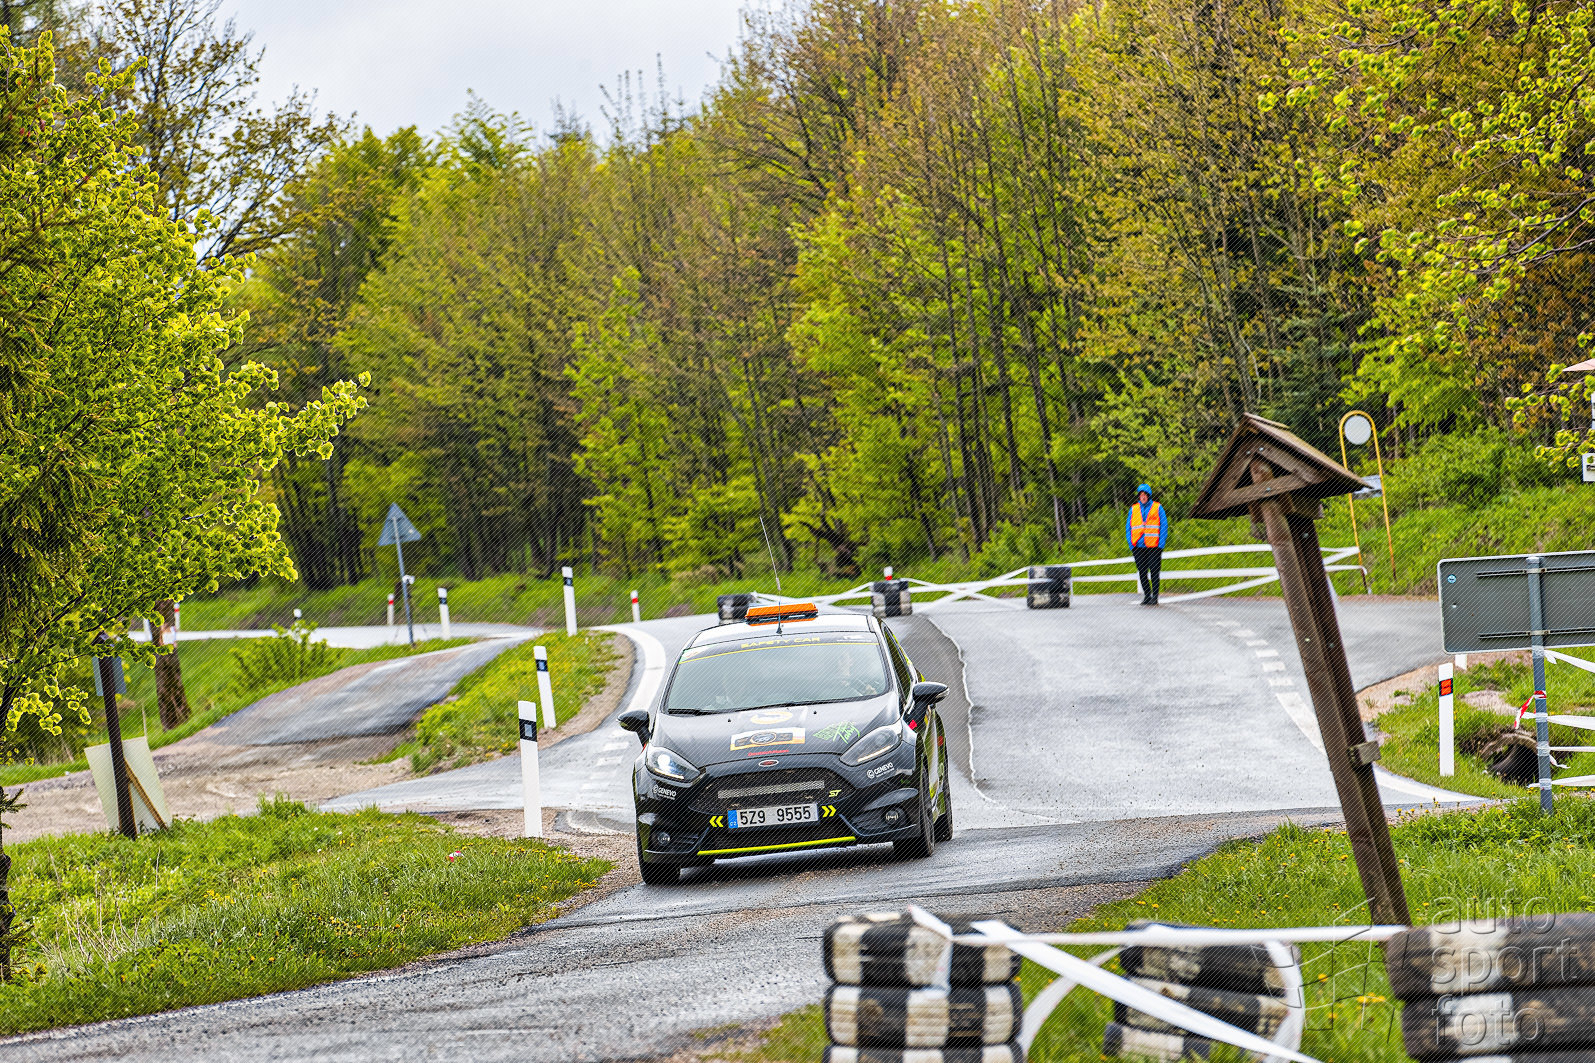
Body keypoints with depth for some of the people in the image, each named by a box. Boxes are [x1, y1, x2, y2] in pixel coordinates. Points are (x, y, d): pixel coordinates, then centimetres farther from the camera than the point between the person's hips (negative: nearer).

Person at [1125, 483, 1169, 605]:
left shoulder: (1157, 508, 3)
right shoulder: (1133, 509, 11)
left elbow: (1164, 526, 2)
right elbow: (1128, 527, 13)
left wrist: (1161, 544, -8)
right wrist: (1131, 544, 1)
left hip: (1154, 546, -3)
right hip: (1138, 547, 3)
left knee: (1154, 571, -5)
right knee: (1142, 572, 5)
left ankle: (1155, 596, -1)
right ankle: (1146, 595, 13)